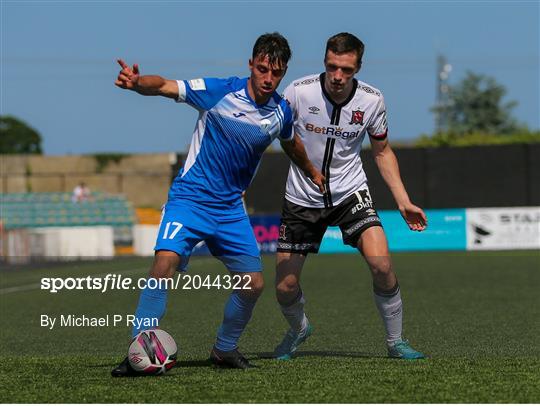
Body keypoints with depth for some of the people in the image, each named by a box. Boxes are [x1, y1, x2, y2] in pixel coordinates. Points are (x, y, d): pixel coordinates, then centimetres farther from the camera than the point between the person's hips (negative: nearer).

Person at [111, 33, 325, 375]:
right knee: (166, 262, -25)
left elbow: (291, 143, 25)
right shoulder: (220, 91, -13)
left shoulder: (281, 112, 2)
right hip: (190, 197, -5)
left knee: (253, 283, 1)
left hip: (230, 208, 5)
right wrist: (138, 83, -42)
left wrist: (313, 173, 42)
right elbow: (164, 87, -20)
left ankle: (225, 349, 26)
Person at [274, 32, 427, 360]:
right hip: (302, 196, 0)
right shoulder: (298, 92, -17)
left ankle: (396, 341, -1)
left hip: (350, 192, 0)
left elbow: (382, 151, 6)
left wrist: (403, 201, 0)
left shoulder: (371, 100, -10)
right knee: (285, 288, -1)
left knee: (381, 264, -21)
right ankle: (299, 330, 35)